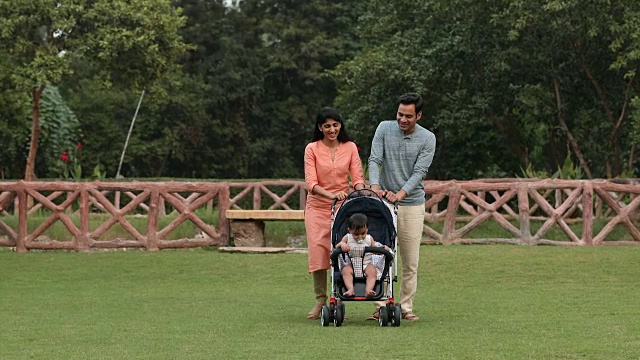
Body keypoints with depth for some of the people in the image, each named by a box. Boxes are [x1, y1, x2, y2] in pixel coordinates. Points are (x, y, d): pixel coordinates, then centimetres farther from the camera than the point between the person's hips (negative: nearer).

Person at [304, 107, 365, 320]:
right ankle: (320, 301, 4)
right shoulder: (312, 149, -3)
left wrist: (359, 191, -26)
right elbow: (311, 183, -12)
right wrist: (331, 194, -30)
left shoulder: (350, 148, 3)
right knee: (318, 252, -6)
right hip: (317, 207, -1)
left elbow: (357, 177, -2)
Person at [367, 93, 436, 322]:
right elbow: (375, 160, -7)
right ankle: (382, 306, 1)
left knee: (410, 261, 1)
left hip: (412, 204, -1)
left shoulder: (427, 139, -3)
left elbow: (419, 172, -11)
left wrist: (400, 193, -26)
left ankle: (406, 307, 8)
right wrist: (374, 186, -26)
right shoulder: (384, 129, 0)